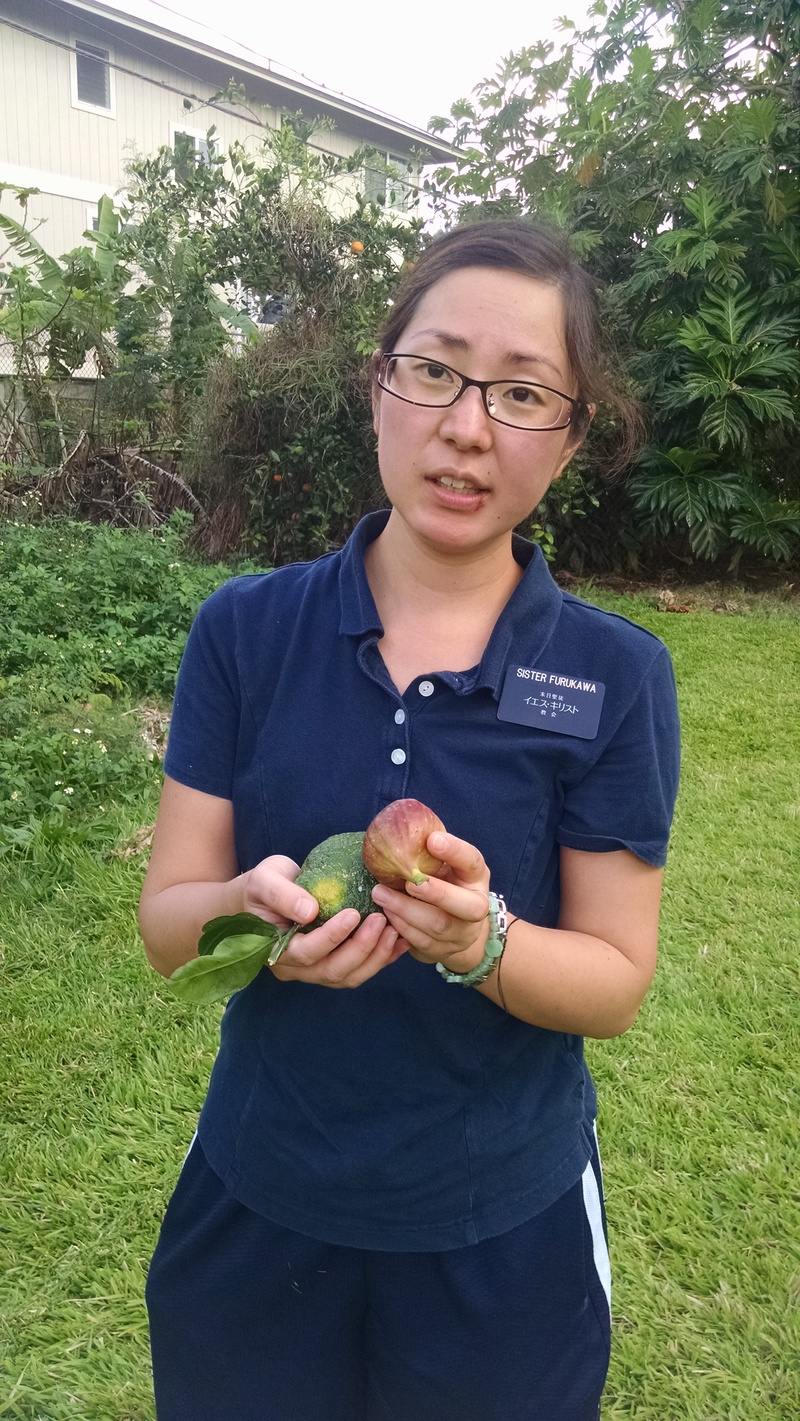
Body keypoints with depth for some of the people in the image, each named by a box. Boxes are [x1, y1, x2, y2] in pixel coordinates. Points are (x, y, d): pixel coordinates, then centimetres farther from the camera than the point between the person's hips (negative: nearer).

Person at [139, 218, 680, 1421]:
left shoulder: (616, 676, -12)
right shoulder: (246, 632, -10)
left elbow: (616, 982, -9)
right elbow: (165, 919, -8)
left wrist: (483, 941, -29)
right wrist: (249, 912, -29)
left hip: (503, 1225, -1)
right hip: (257, 1203, 2)